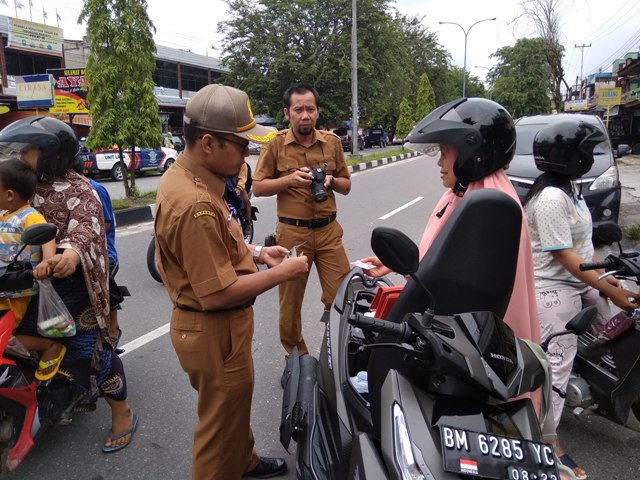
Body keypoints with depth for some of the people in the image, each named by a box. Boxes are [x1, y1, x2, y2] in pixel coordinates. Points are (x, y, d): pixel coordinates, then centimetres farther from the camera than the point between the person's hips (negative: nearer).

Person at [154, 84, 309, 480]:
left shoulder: (182, 176, 2)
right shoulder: (197, 204, -31)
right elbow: (216, 294, -31)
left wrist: (255, 252, 5)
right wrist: (282, 273, -20)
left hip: (214, 325, 11)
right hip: (214, 332, -11)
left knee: (234, 405, 31)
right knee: (223, 419, 13)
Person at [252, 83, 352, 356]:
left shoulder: (332, 142, 6)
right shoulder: (275, 144, -3)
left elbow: (346, 186, 13)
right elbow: (258, 188, -1)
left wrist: (332, 181, -10)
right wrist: (290, 179, -17)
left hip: (328, 231, 2)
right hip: (292, 233, -2)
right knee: (290, 301, 10)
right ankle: (296, 354, 31)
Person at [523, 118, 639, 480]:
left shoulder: (572, 186, 7)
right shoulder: (551, 197, -23)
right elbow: (565, 257, -23)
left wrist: (602, 275, 9)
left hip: (581, 283, 10)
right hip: (555, 291, -9)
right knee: (557, 364, -3)